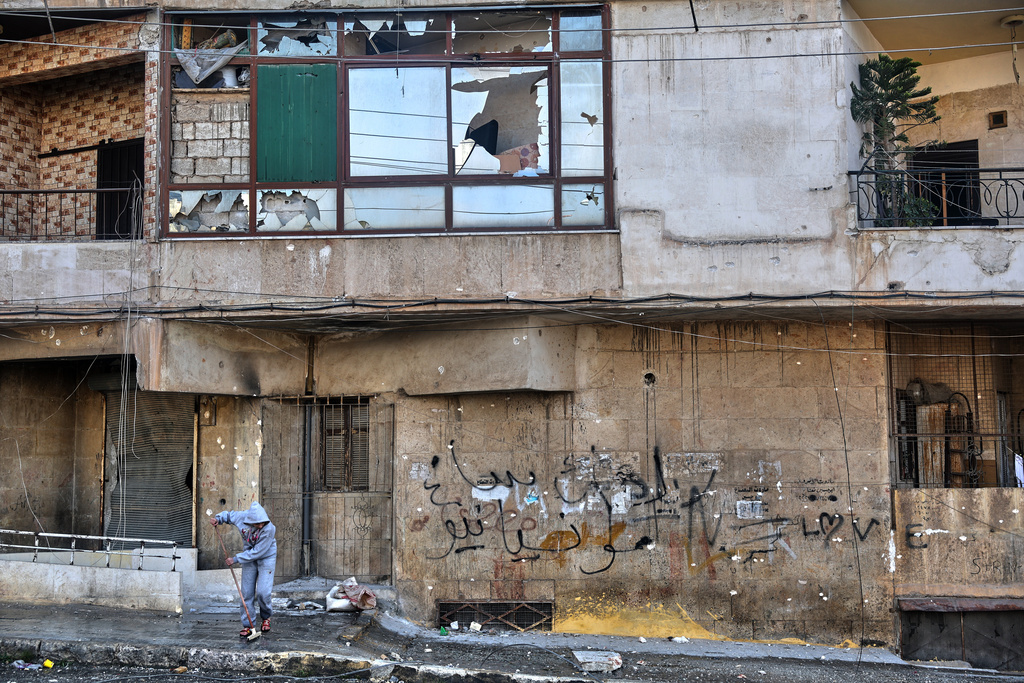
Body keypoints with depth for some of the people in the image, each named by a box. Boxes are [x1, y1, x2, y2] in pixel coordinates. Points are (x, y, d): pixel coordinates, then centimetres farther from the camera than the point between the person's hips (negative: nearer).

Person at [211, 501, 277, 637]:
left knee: (263, 592, -13)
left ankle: (266, 617, 15)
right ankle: (248, 625, 12)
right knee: (247, 592, 2)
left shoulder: (269, 529, -32)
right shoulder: (242, 516, -19)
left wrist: (236, 559, -22)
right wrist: (218, 519, -15)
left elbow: (257, 552, -27)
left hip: (266, 558, -4)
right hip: (249, 557, 4)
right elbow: (228, 515, 5)